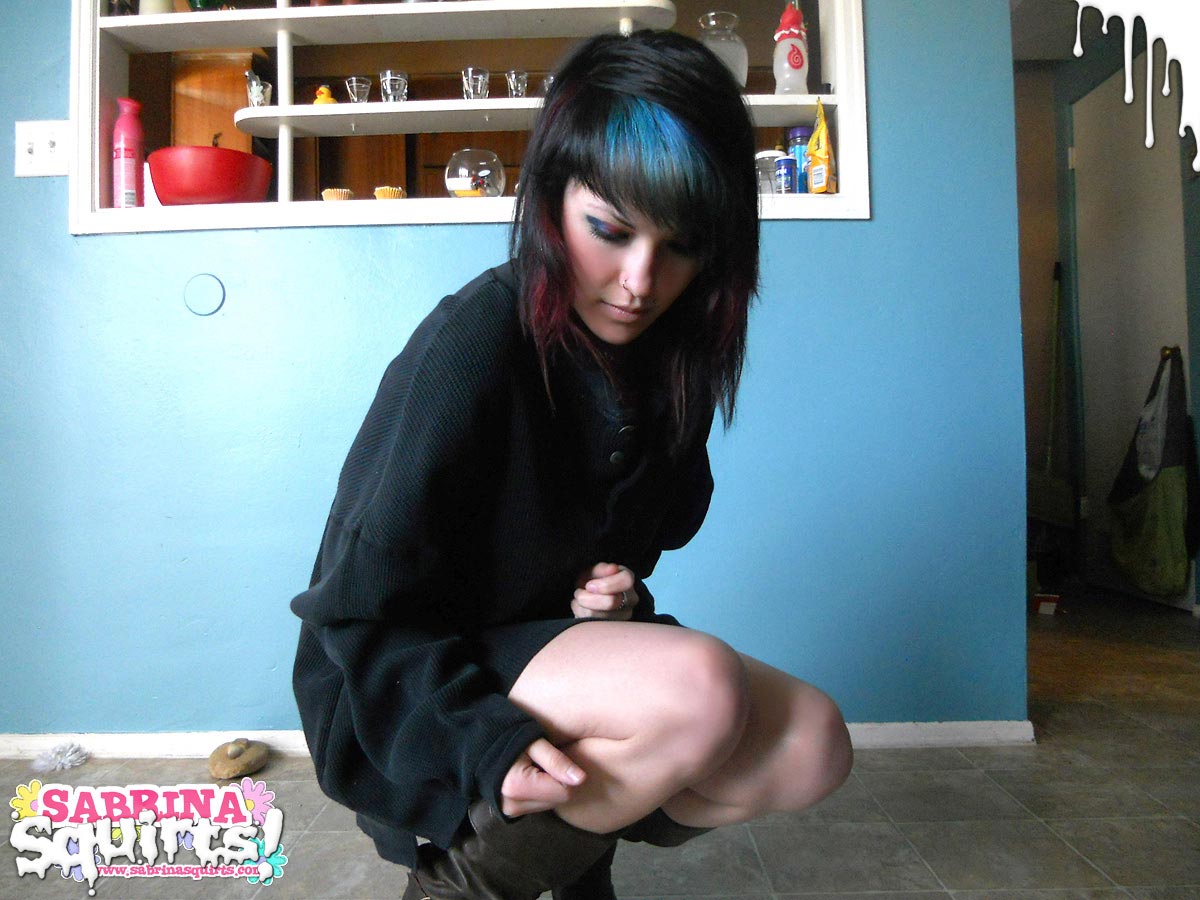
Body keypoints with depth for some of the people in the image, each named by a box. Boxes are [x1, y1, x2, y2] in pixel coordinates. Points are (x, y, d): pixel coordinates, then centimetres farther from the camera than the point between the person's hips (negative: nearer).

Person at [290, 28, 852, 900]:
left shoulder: (665, 355, -1)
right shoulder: (474, 344, -23)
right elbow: (365, 613, -18)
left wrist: (618, 584, -6)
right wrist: (486, 742, -30)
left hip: (550, 648, 7)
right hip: (402, 701, -6)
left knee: (813, 746, -11)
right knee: (696, 686, -32)